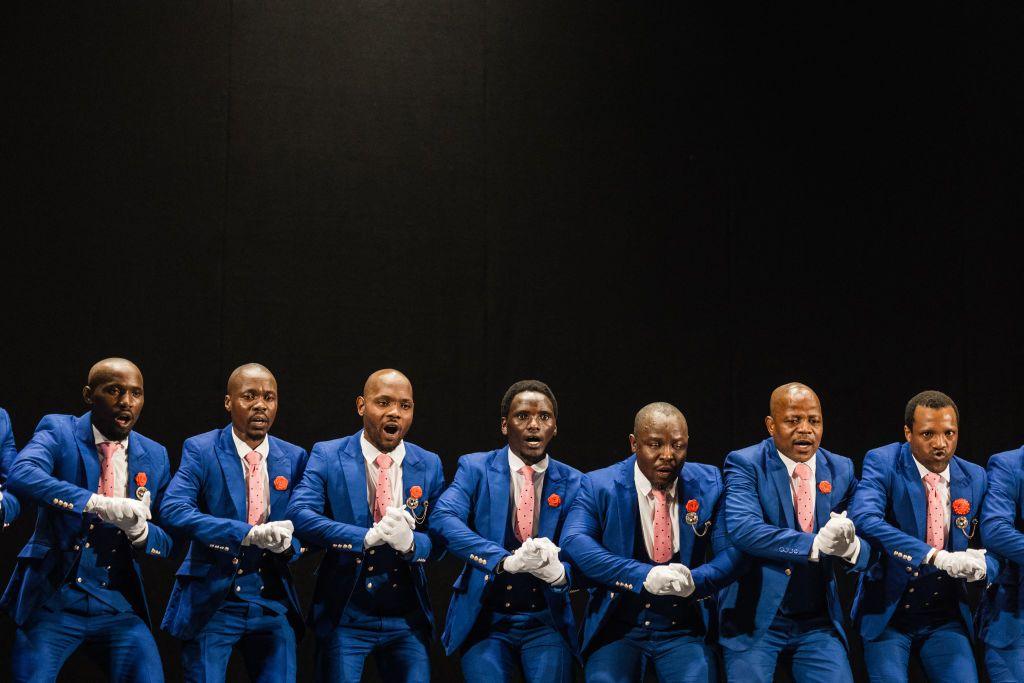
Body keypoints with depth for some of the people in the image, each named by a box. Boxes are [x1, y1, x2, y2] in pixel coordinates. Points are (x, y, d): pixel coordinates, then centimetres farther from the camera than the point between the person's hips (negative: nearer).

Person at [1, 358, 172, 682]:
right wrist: (98, 505, -37)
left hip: (119, 604, 3)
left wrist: (140, 529, -17)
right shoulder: (58, 431, -3)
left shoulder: (155, 456, 8)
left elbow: (166, 542, 8)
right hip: (52, 598, -3)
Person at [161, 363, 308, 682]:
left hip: (272, 604, 3)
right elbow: (173, 510, -20)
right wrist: (250, 533, -29)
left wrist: (288, 544, -18)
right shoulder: (200, 450, -5)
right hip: (211, 601, -3)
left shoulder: (293, 458, 6)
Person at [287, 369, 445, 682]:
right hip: (344, 617, -2)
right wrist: (368, 537, -29)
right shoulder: (327, 456, -3)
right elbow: (299, 516, -17)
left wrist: (411, 543, -24)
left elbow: (439, 539, 0)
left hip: (407, 619, 2)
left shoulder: (429, 465, 5)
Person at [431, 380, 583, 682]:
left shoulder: (571, 483, 3)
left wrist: (560, 572, -28)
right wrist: (505, 560, -31)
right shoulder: (475, 468, -1)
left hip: (546, 622, 1)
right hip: (486, 620, -1)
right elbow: (443, 519, -18)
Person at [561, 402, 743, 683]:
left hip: (685, 628, 1)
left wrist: (695, 580, -24)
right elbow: (574, 542, -18)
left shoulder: (709, 483, 3)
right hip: (618, 625, -1)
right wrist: (644, 576, -29)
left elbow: (734, 550, -3)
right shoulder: (599, 486, -3)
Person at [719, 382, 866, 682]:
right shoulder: (745, 464, -6)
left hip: (818, 621, 3)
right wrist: (815, 544, -31)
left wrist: (851, 547, -24)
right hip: (754, 619, -3)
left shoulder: (841, 470, 6)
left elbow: (864, 553, 1)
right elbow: (741, 529, -23)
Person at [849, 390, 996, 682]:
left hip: (945, 618, 3)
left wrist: (981, 566, -23)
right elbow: (864, 519, -27)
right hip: (887, 614, -3)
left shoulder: (975, 478, 2)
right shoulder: (883, 463, -9)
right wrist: (938, 557, -35)